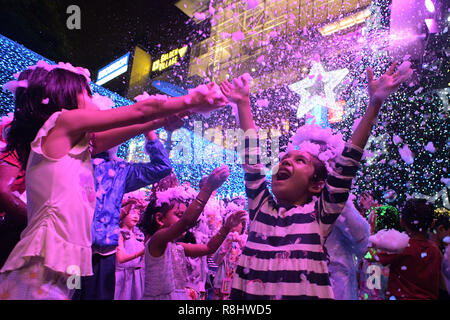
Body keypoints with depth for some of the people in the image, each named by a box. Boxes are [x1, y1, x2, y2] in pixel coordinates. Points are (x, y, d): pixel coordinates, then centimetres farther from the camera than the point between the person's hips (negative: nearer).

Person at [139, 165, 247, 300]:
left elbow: (208, 248, 12)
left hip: (180, 296, 8)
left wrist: (227, 226, 0)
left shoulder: (178, 247, 11)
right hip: (159, 296, -7)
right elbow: (187, 221, -29)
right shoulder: (156, 241, -15)